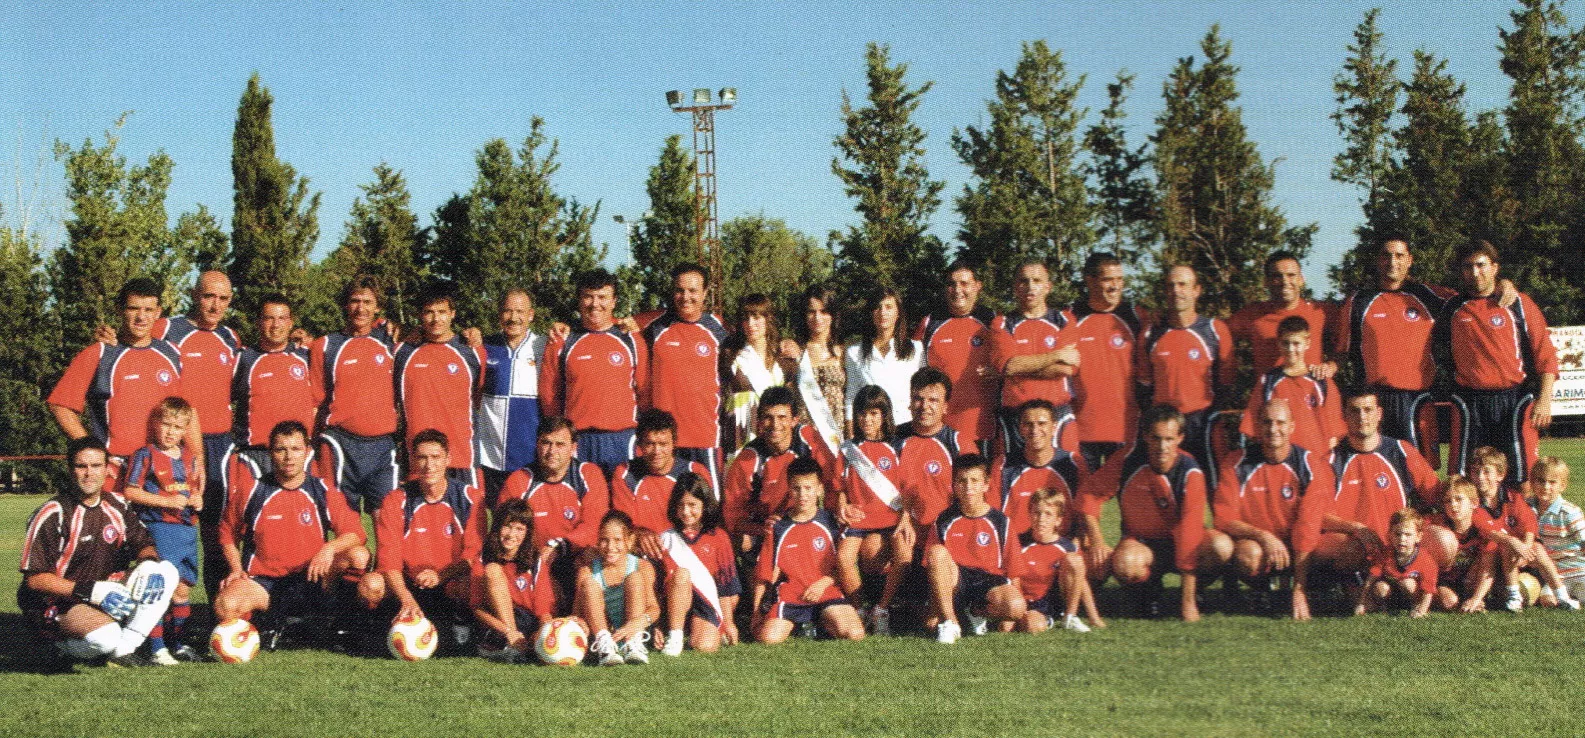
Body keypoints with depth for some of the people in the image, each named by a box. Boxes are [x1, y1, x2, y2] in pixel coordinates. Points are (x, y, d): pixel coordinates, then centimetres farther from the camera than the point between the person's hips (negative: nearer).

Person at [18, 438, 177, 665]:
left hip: (104, 597, 7)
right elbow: (35, 578, -18)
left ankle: (124, 650, -8)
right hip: (56, 606, -7)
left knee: (167, 572, -10)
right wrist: (91, 591, -27)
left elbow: (144, 544, 12)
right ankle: (68, 647, 1)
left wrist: (148, 563, -14)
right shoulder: (52, 514, -15)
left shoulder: (116, 506, 7)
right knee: (107, 636, -36)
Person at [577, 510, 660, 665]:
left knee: (635, 578, -17)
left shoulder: (642, 567, -1)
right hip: (598, 630, 1)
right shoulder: (587, 571, 0)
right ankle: (604, 645, -33)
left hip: (631, 631, -1)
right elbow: (578, 611, -7)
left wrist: (642, 620, -37)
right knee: (589, 584, -18)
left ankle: (633, 644, -31)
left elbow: (654, 607, -13)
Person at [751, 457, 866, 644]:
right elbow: (764, 573, 7)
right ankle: (795, 624, 8)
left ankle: (823, 623, 9)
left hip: (826, 593, 0)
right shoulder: (778, 527, 5)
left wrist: (823, 583, -7)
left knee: (855, 633, -23)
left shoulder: (830, 521, 5)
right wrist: (756, 612, 3)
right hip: (790, 596, 0)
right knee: (768, 637, -26)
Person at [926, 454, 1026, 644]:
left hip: (989, 581, 0)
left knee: (1016, 607, -33)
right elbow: (933, 566, 4)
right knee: (937, 552, -30)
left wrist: (1007, 614, -2)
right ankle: (949, 621, -22)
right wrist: (934, 612, -4)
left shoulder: (1000, 522, 1)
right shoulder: (943, 522, 3)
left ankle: (978, 613, 3)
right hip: (955, 583, 0)